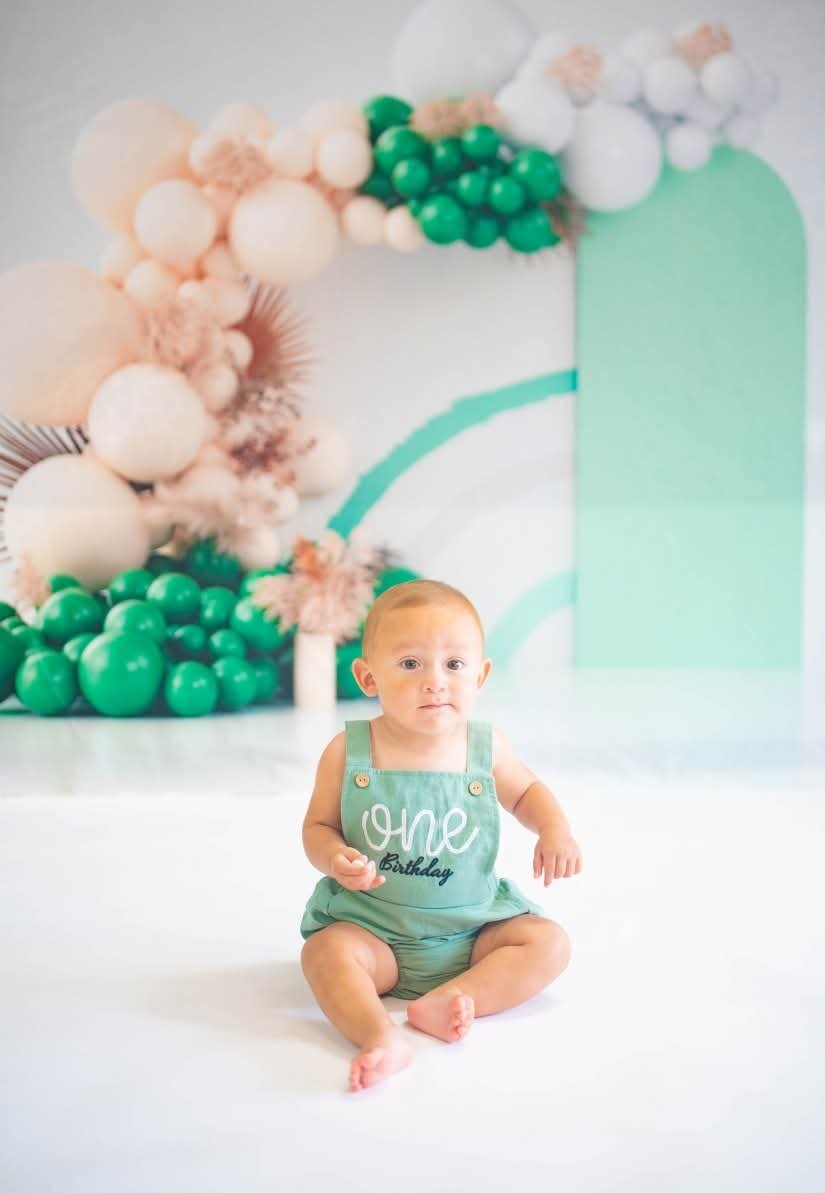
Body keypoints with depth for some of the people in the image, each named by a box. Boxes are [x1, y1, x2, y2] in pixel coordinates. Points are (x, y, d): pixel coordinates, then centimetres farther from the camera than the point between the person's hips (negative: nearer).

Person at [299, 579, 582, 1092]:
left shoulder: (487, 748, -7)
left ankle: (444, 1002, -27)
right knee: (325, 950, -28)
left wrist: (555, 829, -6)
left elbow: (527, 791, 13)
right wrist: (335, 858, -24)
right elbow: (318, 826, -1)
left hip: (472, 927, 2)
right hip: (374, 928, -2)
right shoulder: (348, 753, -12)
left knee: (549, 942, -15)